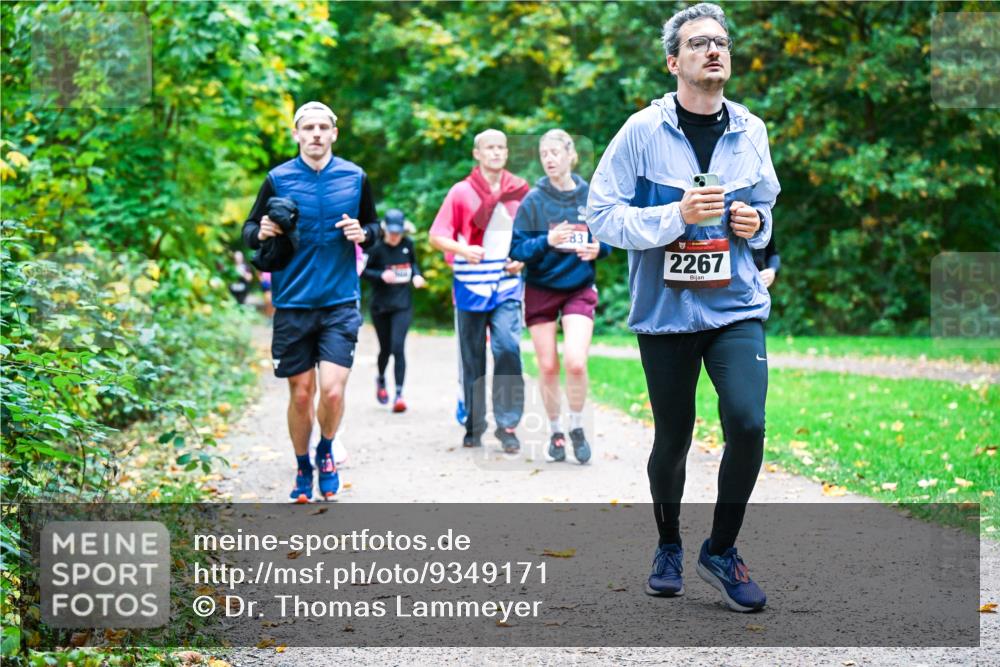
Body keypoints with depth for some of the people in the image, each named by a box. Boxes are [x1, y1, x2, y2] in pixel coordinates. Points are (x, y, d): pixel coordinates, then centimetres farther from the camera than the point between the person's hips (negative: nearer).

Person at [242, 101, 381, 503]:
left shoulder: (355, 178, 4)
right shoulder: (278, 179, 1)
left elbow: (374, 226, 16)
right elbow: (249, 230, 8)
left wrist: (364, 233, -7)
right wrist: (261, 232, -15)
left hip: (340, 302, 0)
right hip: (292, 303, 0)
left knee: (332, 389, -12)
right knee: (301, 393, 5)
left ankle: (326, 452, 17)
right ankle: (303, 468, 26)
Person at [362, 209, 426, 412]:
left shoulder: (408, 244, 1)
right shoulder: (376, 248, -10)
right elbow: (363, 271, -7)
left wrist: (416, 275, 0)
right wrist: (381, 275, -23)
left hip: (403, 305, 1)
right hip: (381, 305, -1)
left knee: (398, 347, -13)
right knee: (386, 348, 11)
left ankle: (399, 394, -12)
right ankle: (381, 380, 43)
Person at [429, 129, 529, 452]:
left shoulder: (520, 190, 7)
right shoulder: (462, 192, 0)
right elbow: (437, 236, -2)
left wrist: (523, 258, -1)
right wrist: (463, 249, -20)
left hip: (508, 284, 0)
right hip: (471, 285, 0)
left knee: (508, 347, -16)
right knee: (473, 358, 5)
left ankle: (508, 424, -9)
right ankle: (474, 424, 17)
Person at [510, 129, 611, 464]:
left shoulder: (591, 196, -1)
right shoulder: (534, 200, -5)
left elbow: (608, 237, 11)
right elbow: (517, 249, -8)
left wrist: (599, 248, -11)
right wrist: (547, 242, -25)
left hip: (579, 289, 0)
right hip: (541, 290, 0)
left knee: (576, 362, -16)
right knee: (548, 366, 2)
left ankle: (577, 427, 7)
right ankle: (555, 432, 21)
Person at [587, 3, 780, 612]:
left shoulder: (751, 131, 5)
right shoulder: (644, 131, -7)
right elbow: (601, 215, -10)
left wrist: (757, 223, -2)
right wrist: (677, 214, -20)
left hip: (737, 307, 2)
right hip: (665, 310, -2)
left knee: (748, 424, -16)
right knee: (673, 440, 10)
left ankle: (722, 550, 5)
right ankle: (669, 546, 36)